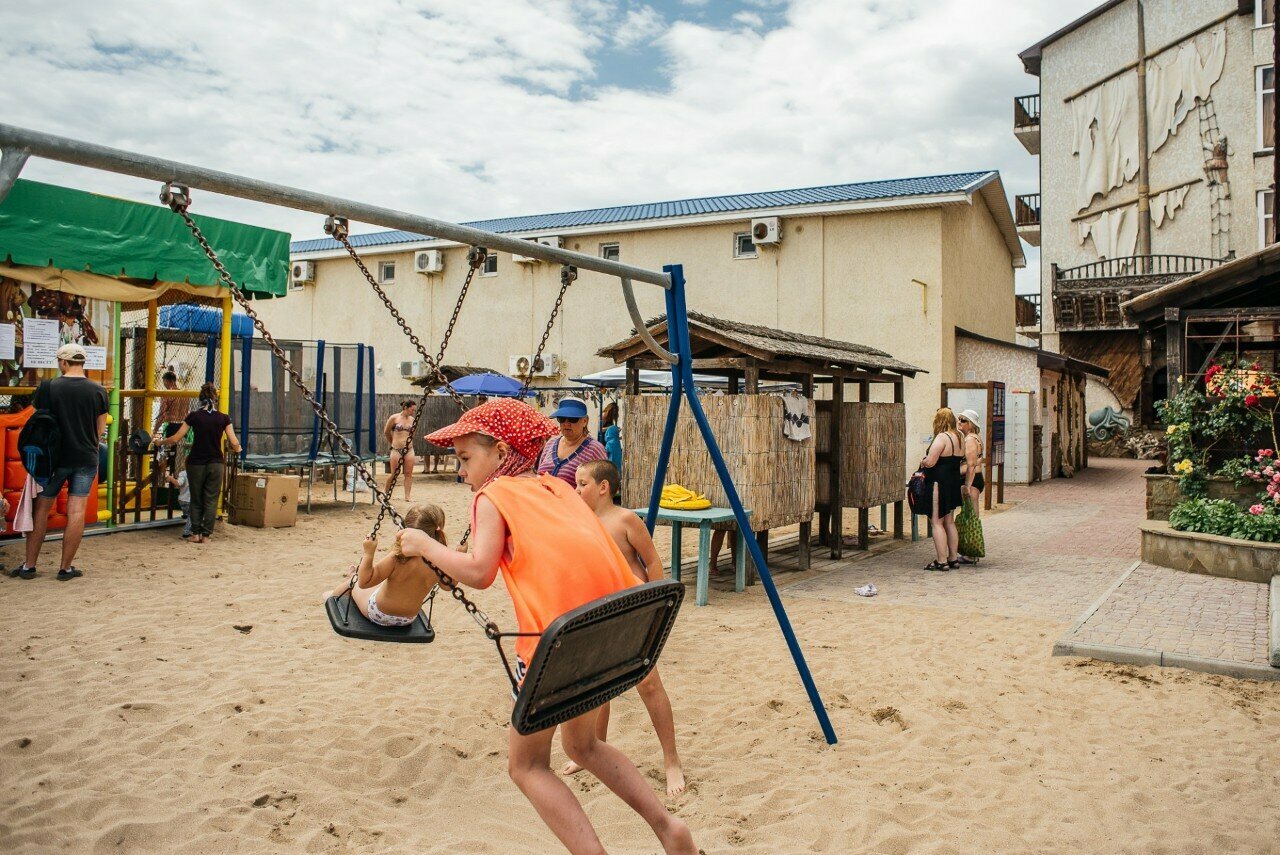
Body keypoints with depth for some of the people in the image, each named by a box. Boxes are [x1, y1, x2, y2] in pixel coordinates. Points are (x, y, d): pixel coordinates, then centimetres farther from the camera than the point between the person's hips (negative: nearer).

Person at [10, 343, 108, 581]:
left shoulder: (48, 387, -7)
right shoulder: (98, 391, -2)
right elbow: (100, 429, 4)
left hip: (54, 457, -1)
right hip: (86, 458, 1)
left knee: (41, 510, 10)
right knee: (76, 512, 3)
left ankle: (29, 566, 15)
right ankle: (65, 568, 7)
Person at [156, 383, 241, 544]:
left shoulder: (193, 416, -4)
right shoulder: (223, 418, -3)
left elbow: (175, 439, -3)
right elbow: (234, 443, -6)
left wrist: (160, 442, 14)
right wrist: (237, 449, 16)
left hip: (196, 463, 0)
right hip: (216, 464, 0)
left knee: (196, 500, 13)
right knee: (211, 501, 7)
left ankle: (196, 534, 13)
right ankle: (206, 535, 6)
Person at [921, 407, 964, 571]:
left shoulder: (942, 437, -17)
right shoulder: (959, 437, 11)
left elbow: (930, 462, -23)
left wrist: (923, 462, -3)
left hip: (939, 484, -9)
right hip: (954, 482, 9)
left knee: (937, 522, -3)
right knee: (949, 522, 16)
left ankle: (941, 561, -3)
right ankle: (953, 558, 20)